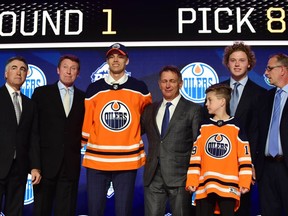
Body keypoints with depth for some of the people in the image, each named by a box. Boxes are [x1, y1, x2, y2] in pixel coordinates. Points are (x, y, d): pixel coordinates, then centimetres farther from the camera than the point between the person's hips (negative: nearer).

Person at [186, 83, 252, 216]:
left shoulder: (236, 127, 2)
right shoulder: (204, 127, 9)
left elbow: (244, 157, 1)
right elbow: (195, 156, 8)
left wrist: (245, 182, -4)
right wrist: (191, 181, 2)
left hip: (228, 186, -3)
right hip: (204, 187, 3)